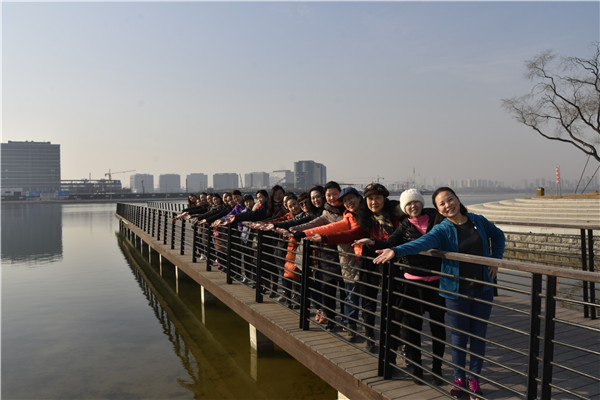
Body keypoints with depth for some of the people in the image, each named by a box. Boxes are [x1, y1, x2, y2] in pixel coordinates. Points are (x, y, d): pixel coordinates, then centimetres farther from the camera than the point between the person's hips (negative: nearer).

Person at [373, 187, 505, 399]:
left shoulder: (479, 220, 2)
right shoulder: (442, 230, -8)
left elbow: (498, 235, 21)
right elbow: (422, 242, -26)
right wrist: (395, 250, -43)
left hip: (483, 288, 3)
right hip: (456, 290, -2)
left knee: (479, 335, 10)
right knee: (459, 335, 6)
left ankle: (474, 379, 27)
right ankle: (459, 378, 25)